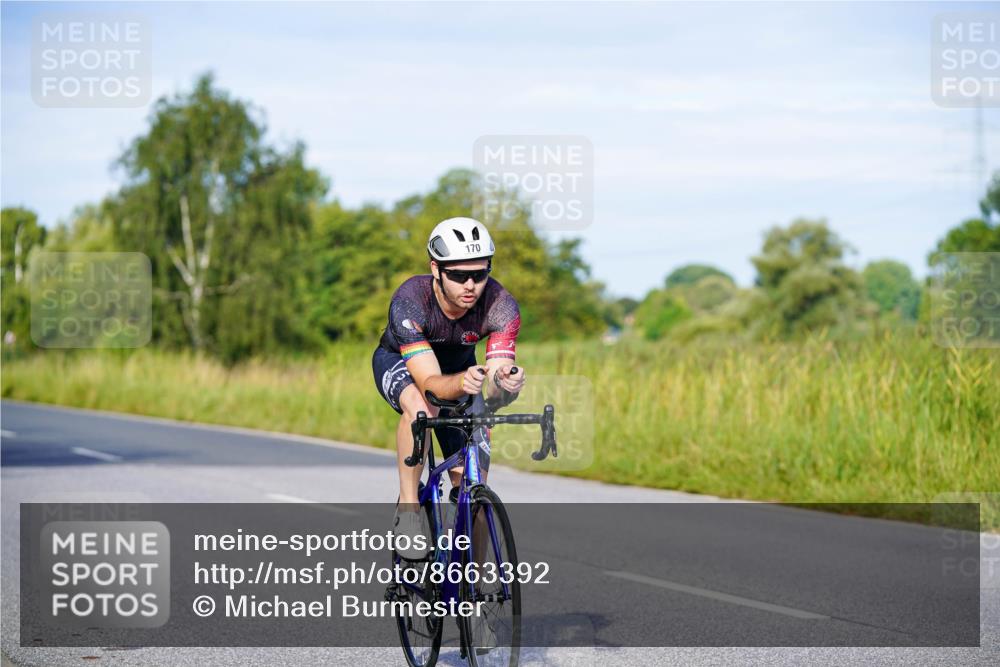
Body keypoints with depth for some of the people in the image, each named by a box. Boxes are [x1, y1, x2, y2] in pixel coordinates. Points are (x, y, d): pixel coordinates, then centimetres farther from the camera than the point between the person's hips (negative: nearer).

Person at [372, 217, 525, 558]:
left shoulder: (501, 305, -32)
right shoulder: (409, 300, -38)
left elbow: (495, 390, -37)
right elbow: (430, 382, -43)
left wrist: (503, 383, -61)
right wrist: (462, 382, -64)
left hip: (459, 369, 3)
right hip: (399, 361, -3)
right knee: (421, 407, -39)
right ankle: (408, 508, -24)